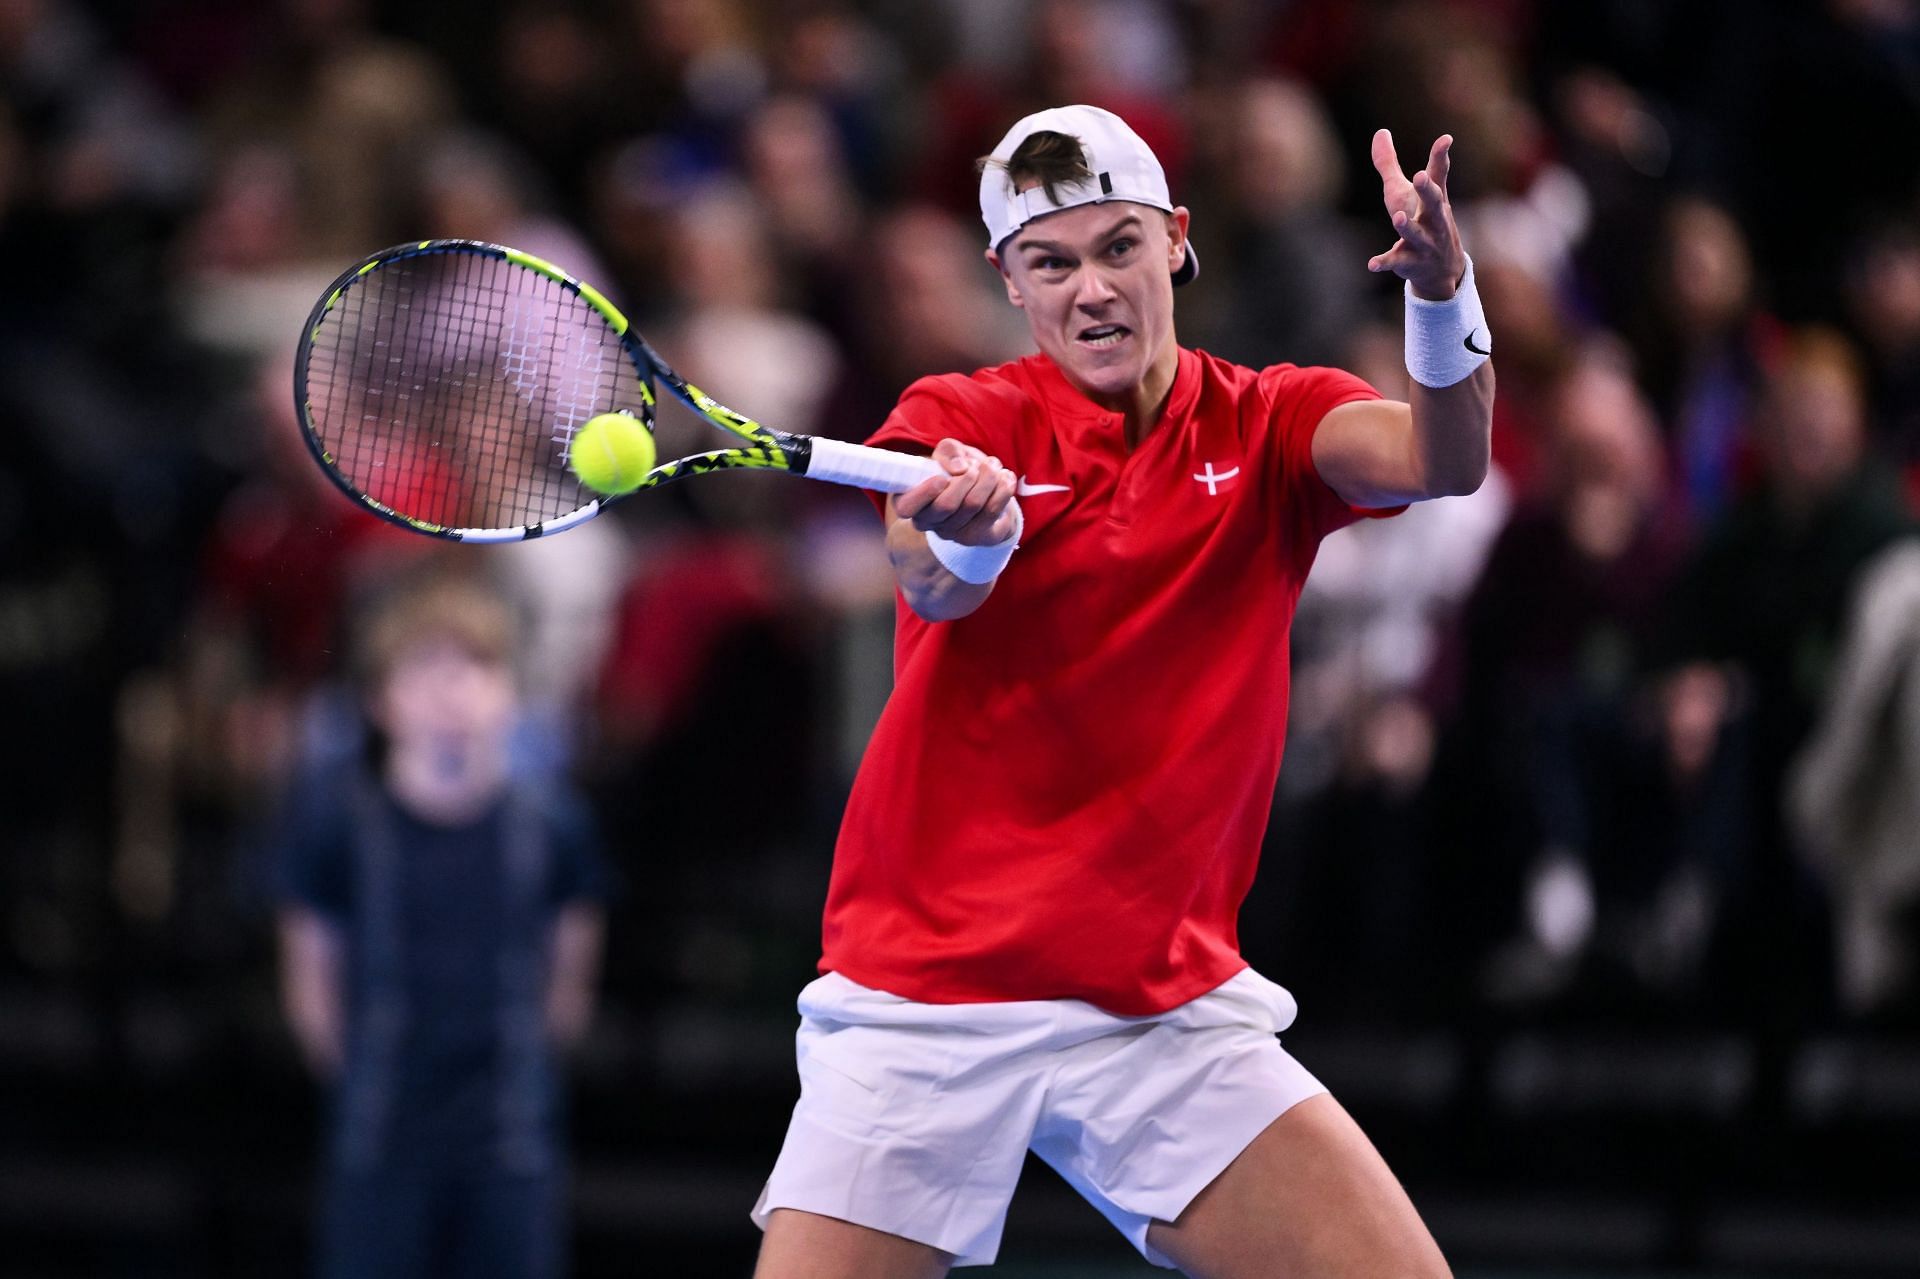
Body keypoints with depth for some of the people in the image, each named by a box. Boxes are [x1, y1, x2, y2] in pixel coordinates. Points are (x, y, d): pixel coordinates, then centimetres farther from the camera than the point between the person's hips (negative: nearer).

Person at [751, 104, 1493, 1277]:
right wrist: (970, 532, -46)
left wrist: (1444, 293, -37)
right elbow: (934, 587, -22)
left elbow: (1440, 461, -17)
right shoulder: (962, 423, 0)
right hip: (921, 1004, -1)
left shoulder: (1270, 427, 4)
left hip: (1168, 1008, 1)